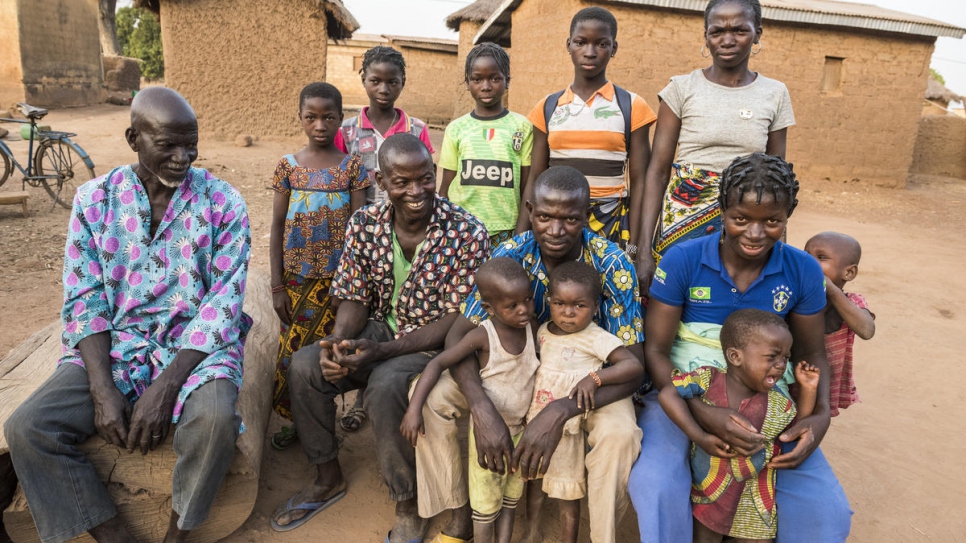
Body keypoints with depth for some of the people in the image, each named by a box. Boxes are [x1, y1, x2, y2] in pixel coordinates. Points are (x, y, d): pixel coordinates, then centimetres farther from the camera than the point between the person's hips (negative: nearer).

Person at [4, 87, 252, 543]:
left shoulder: (221, 202, -4)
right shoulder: (95, 199, 4)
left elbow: (223, 303, -10)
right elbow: (83, 300, 0)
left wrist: (166, 387, -19)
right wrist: (103, 390, -14)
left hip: (196, 347, -3)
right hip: (112, 347, 3)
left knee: (214, 420, -33)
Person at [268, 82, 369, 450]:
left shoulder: (351, 167, -2)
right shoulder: (288, 166, 2)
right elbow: (277, 227, 3)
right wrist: (277, 286, -1)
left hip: (338, 277, -1)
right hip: (297, 278, 2)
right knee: (292, 350, 6)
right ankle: (295, 420, 26)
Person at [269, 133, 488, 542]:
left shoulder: (466, 234, -19)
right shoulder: (364, 224, -5)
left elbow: (458, 320, -18)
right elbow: (355, 298, 1)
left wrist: (382, 351, -27)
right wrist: (338, 343, -22)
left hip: (435, 343, -5)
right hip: (381, 326, 5)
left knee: (385, 386, -33)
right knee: (304, 366, -16)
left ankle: (407, 507, -7)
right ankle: (328, 478, 9)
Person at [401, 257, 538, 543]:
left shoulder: (532, 328, -10)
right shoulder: (482, 336, -24)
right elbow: (438, 363, -26)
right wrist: (414, 408, -34)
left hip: (519, 428, 5)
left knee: (512, 494, 18)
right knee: (486, 498, 10)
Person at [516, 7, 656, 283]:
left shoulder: (632, 107, 0)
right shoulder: (547, 108, 6)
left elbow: (638, 183, -1)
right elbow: (534, 182, 7)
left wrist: (634, 246, -7)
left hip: (612, 225, -1)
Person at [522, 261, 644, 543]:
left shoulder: (596, 338, -19)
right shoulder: (543, 331, -2)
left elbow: (634, 366, -26)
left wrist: (594, 377, -34)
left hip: (567, 427, -5)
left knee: (566, 492, 9)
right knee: (534, 477, 22)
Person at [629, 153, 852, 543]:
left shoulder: (803, 271, -3)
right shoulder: (682, 261, -12)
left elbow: (811, 353, 9)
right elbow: (655, 350, -9)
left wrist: (820, 415, -11)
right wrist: (701, 414, -24)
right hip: (683, 393, -2)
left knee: (827, 511, -12)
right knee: (655, 487, -29)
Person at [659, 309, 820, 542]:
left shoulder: (777, 404, -11)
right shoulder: (707, 380, -19)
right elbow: (667, 394, -25)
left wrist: (807, 390, -11)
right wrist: (699, 437, -31)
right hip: (706, 487, -1)